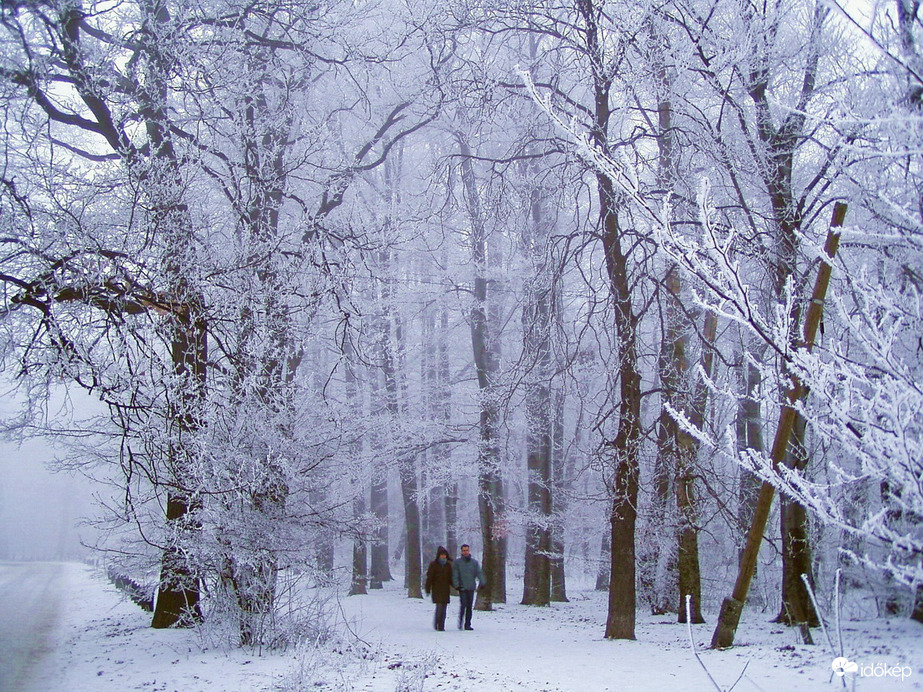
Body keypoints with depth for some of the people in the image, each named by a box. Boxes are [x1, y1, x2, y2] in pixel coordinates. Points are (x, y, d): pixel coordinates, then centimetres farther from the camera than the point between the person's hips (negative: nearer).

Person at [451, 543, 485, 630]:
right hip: (462, 588, -3)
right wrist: (456, 585, -11)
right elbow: (455, 575, 0)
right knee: (463, 605, -13)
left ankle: (468, 624, 10)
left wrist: (481, 582, -9)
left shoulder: (474, 562, 11)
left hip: (471, 587, 3)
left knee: (469, 606, 4)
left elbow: (479, 573, 6)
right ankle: (460, 622, 2)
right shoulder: (457, 562, 4)